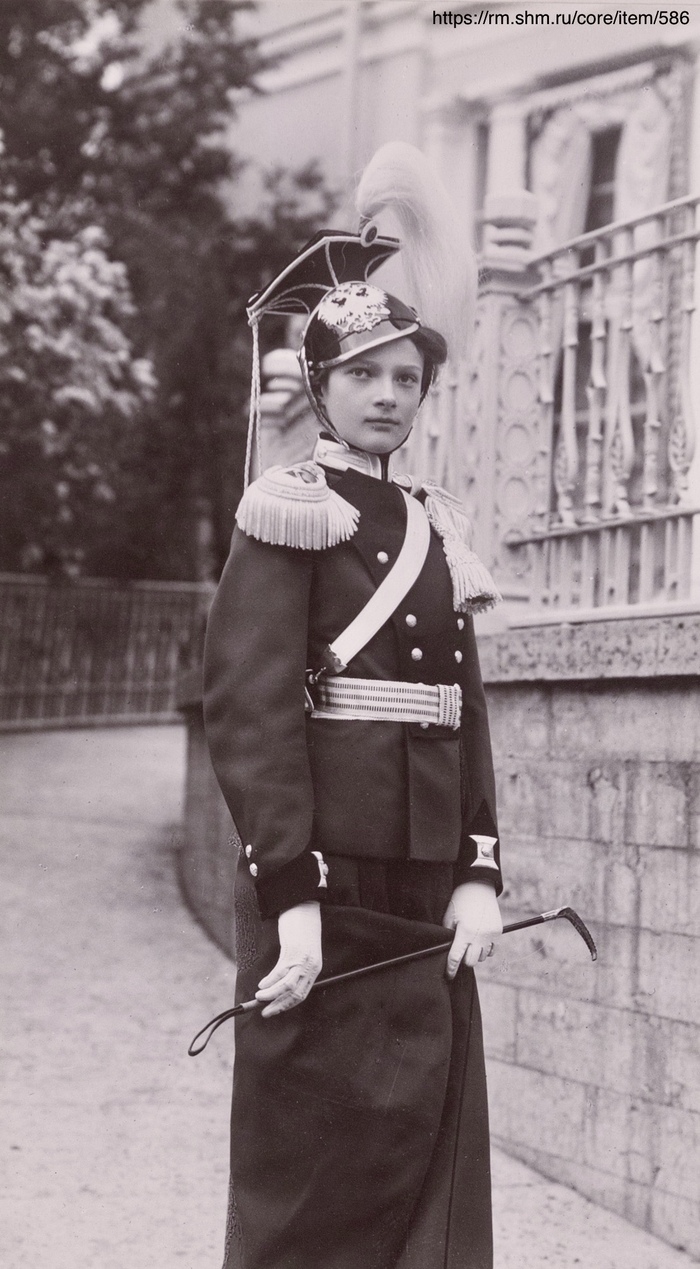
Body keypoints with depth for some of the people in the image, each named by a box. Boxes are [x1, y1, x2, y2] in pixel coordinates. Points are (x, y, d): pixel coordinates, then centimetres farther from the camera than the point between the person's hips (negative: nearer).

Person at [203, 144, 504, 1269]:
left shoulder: (436, 525, 15)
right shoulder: (291, 513, -5)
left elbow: (465, 709, 13)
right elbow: (247, 708, -14)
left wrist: (479, 874, 2)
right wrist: (291, 898, -20)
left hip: (429, 891, 6)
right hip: (328, 888, -6)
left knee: (435, 1147, 8)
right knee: (320, 1165, 1)